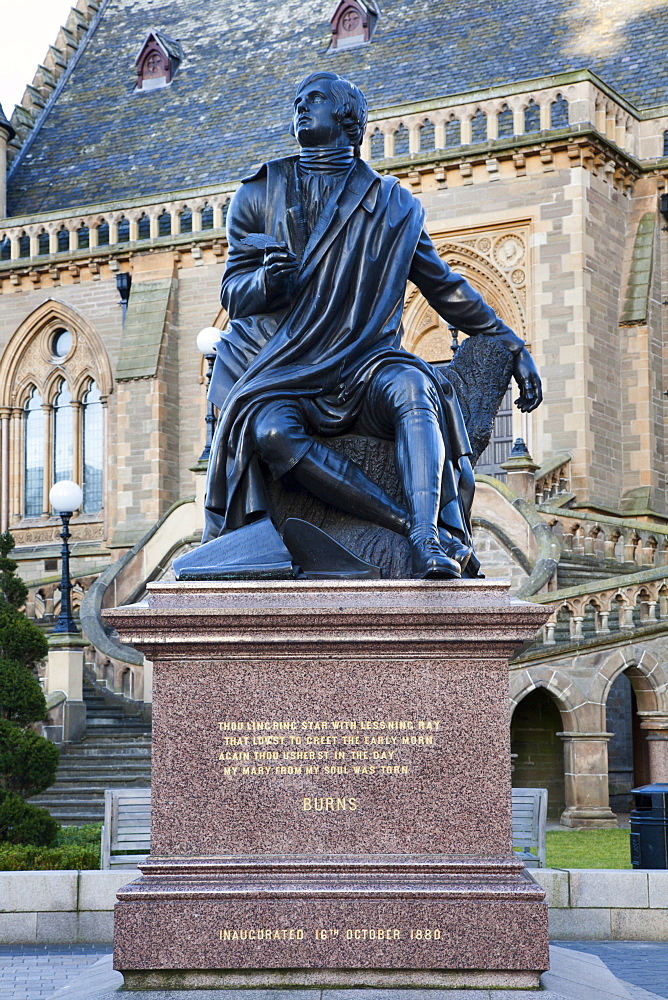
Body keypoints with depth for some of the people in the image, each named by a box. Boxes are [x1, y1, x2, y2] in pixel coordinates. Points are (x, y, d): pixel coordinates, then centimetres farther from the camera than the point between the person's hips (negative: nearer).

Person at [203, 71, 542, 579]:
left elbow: (446, 288, 22)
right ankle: (415, 525, -37)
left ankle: (432, 543, -52)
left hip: (364, 366, 0)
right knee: (269, 429, -35)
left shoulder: (394, 206, 14)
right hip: (284, 374, 0)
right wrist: (267, 280, -14)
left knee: (413, 386, -35)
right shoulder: (259, 195, 13)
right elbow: (233, 296, 10)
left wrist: (514, 348, 17)